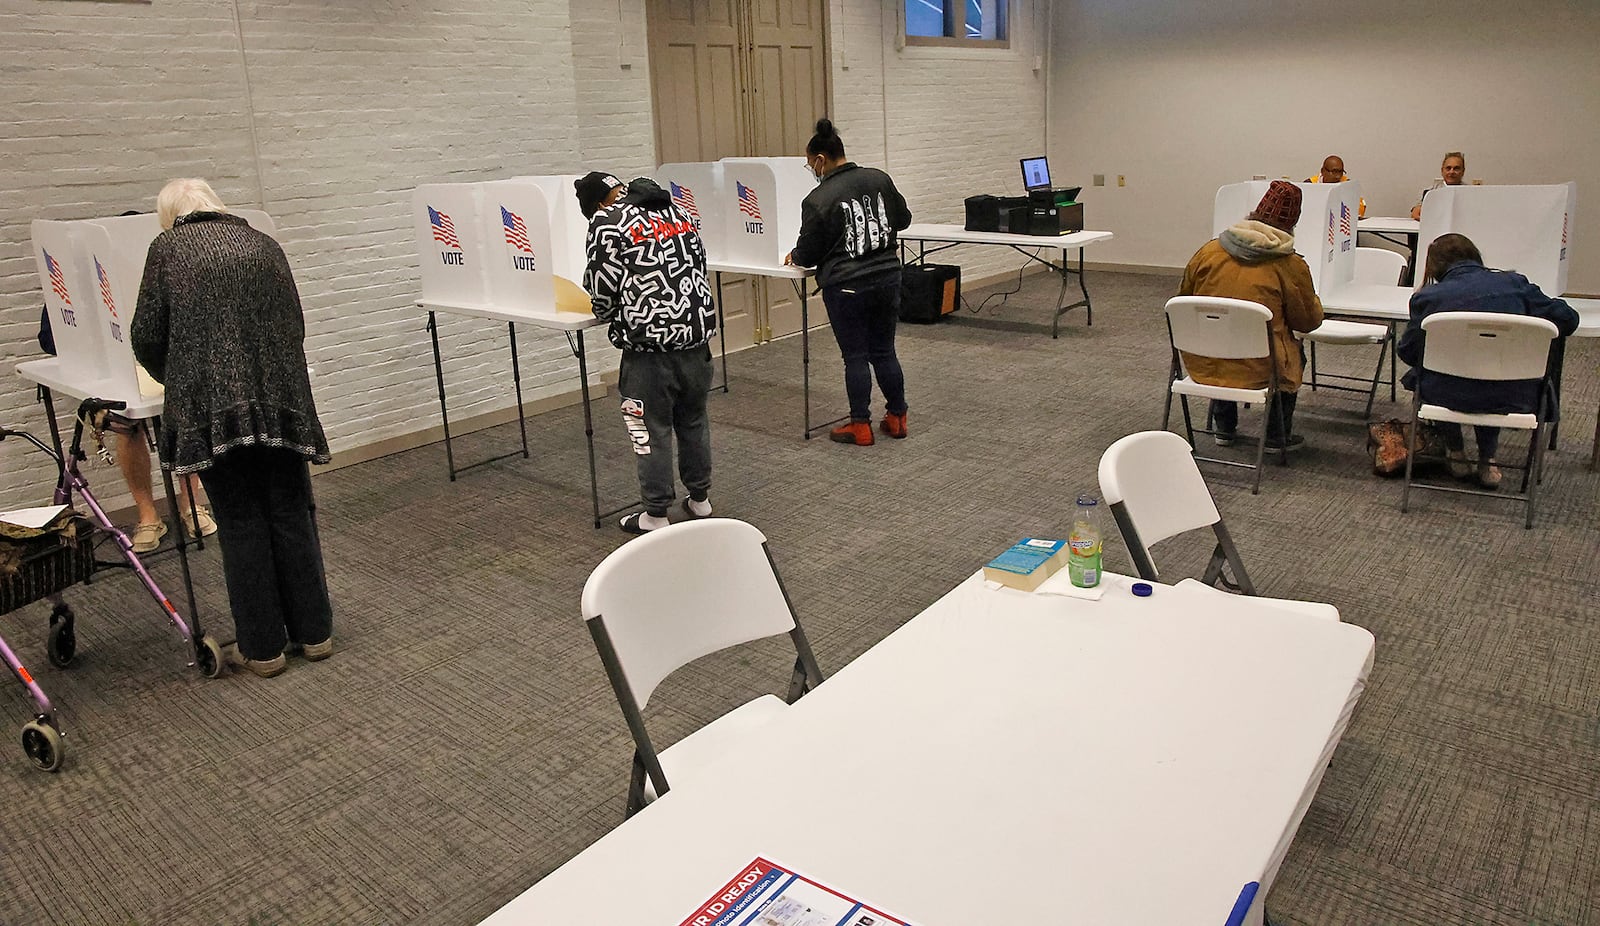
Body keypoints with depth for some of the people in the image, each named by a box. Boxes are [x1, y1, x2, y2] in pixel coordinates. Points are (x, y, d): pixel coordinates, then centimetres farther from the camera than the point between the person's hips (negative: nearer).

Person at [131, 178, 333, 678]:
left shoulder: (169, 247, 6)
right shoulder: (263, 243, 15)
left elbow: (147, 336, 4)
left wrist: (174, 377, 22)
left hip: (213, 405, -3)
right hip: (281, 399, 3)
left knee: (241, 523, 5)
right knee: (291, 515, 11)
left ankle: (262, 647, 13)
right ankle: (313, 632, 19)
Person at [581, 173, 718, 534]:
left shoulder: (607, 223, -7)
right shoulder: (677, 212, 13)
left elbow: (602, 285, -6)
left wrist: (607, 314, 14)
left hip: (650, 341, -6)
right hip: (698, 329, 6)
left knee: (652, 428, 4)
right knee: (694, 419, 18)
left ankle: (656, 515, 12)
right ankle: (700, 499, 30)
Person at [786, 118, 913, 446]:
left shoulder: (818, 199, -13)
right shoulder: (879, 179, 3)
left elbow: (808, 254, -6)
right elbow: (903, 219, 16)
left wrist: (794, 256, 16)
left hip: (846, 287, -5)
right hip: (888, 278, 5)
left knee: (855, 357, 5)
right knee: (884, 351, 15)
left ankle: (860, 426, 12)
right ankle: (897, 417, 23)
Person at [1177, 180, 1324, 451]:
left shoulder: (1208, 250, -1)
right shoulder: (1291, 265, -9)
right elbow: (1308, 321, 3)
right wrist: (1315, 302, 26)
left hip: (1201, 366, 3)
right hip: (1256, 370, -3)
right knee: (1294, 355, 30)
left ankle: (1224, 429, 42)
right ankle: (1278, 436, 33)